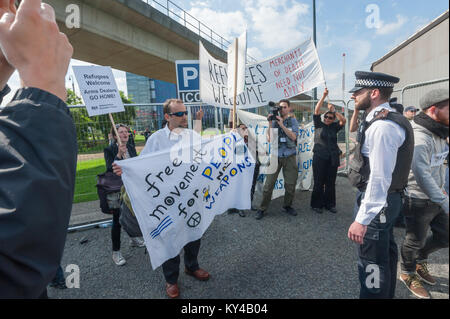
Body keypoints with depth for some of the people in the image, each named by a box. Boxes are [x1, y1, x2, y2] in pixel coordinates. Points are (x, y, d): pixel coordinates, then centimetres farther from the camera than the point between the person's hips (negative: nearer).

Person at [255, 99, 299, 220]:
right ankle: (262, 208, 8)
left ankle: (288, 206, 28)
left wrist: (282, 125, -13)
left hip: (290, 156, 1)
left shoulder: (293, 121, 8)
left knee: (290, 184, 7)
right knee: (269, 183, -3)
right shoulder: (274, 121, 5)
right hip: (276, 156, -1)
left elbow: (293, 137, -7)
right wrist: (270, 124, -10)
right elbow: (270, 139, -2)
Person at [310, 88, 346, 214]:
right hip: (319, 157, -3)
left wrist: (334, 110, -11)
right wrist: (324, 96, -10)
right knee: (318, 182, 1)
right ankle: (316, 204, 12)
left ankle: (329, 204, 19)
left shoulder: (334, 127, 11)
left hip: (332, 158, 3)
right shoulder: (318, 125, 6)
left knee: (331, 183, 8)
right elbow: (317, 110, -4)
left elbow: (343, 120, -5)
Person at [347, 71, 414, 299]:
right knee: (386, 252, 25)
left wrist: (362, 219, -26)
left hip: (377, 201, -11)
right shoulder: (386, 121, 10)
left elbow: (379, 177, -27)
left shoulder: (383, 126, -22)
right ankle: (386, 294, 46)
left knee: (372, 264, 2)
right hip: (387, 199, 11)